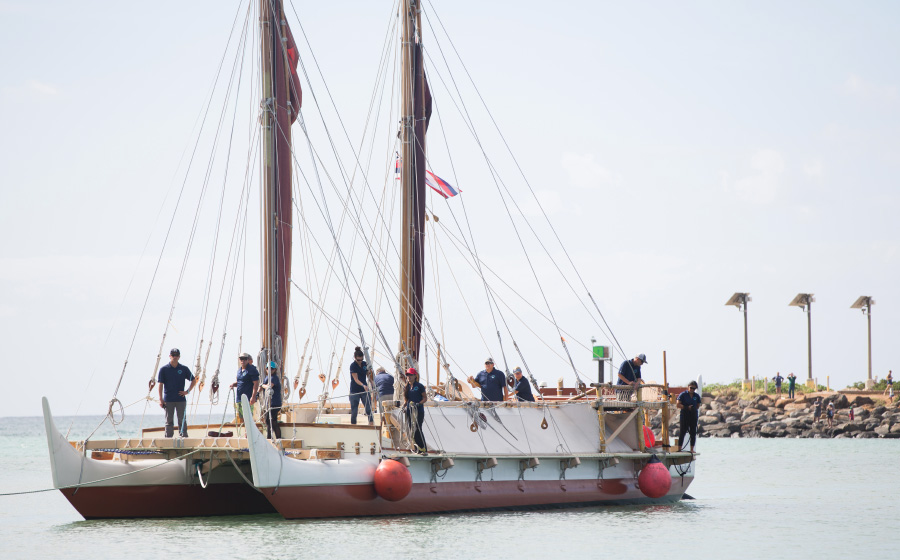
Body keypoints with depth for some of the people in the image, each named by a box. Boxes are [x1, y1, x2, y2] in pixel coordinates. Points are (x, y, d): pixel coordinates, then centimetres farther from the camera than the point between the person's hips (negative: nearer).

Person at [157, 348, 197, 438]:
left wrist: (187, 391, 0)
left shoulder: (184, 369, 5)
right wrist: (161, 399, -7)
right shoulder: (164, 369, 2)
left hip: (181, 399, 1)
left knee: (182, 420, 0)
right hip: (168, 400, -1)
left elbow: (194, 381, 13)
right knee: (169, 421, 3)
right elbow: (161, 384, 0)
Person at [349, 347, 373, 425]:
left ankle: (371, 425, -5)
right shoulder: (353, 366, -12)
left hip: (364, 390, 4)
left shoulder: (365, 364, 3)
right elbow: (356, 379, -21)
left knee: (369, 409, -5)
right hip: (355, 391, -4)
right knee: (354, 411, -1)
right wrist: (363, 385, -37)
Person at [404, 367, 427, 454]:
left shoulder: (419, 386, -2)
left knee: (417, 429, -16)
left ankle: (424, 449, -14)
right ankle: (419, 448, 11)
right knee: (412, 430, 3)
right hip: (409, 410, 6)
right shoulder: (406, 387, 14)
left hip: (418, 410, -6)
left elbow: (424, 398, 0)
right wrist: (404, 406, 3)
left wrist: (419, 403, -17)